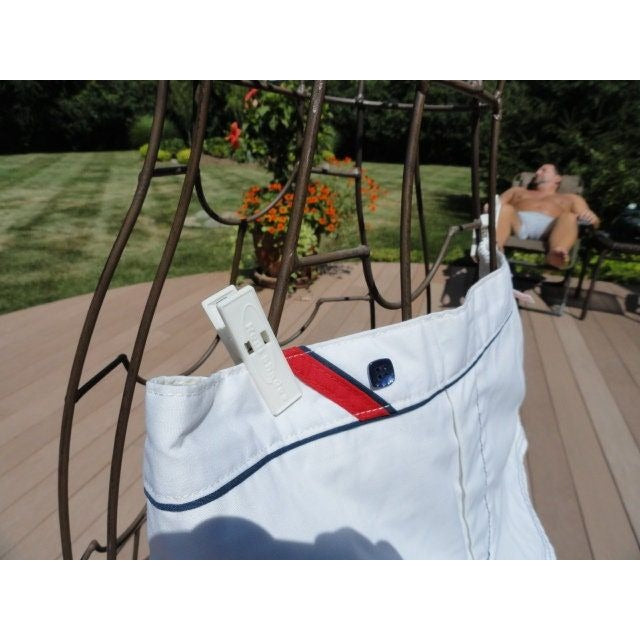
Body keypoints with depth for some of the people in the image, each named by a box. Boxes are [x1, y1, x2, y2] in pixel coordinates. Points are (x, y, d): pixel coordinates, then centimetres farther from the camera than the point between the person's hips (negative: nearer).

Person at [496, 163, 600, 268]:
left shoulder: (571, 198, 37)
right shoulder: (517, 190, 40)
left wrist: (591, 218, -4)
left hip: (549, 228, 0)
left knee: (569, 217, -30)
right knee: (505, 209, -31)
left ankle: (556, 254, -59)